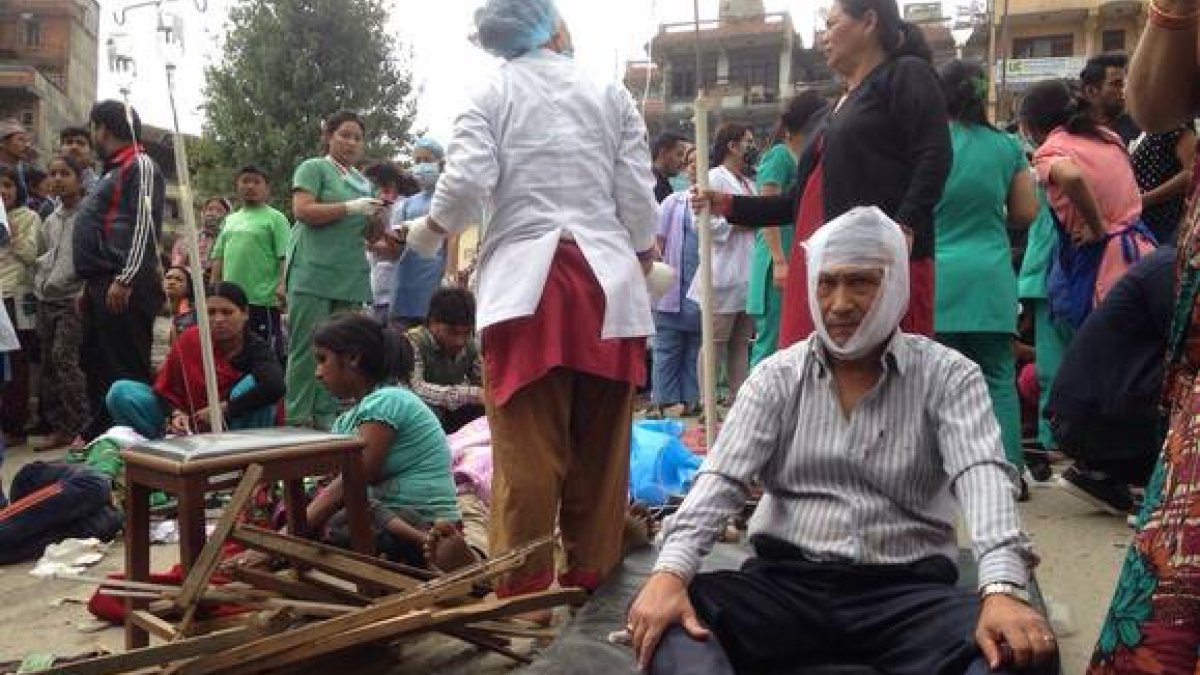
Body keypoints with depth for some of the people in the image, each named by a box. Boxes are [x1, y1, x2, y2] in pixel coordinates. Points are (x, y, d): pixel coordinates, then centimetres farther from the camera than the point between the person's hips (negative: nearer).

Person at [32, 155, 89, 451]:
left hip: (72, 299, -8)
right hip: (46, 301, 8)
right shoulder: (51, 220, 16)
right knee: (48, 365, 7)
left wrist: (85, 293, -17)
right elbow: (39, 257, 24)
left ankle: (81, 429, -10)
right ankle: (60, 428, 15)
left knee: (64, 358, -16)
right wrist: (40, 285, 14)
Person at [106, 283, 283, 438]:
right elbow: (165, 387, 2)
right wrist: (175, 413, -19)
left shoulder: (257, 348, -15)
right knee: (121, 392, -13)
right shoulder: (190, 339, -5)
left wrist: (224, 408, -32)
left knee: (252, 383, -31)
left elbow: (275, 387, -37)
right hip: (188, 427, 4)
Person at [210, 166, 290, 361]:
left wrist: (282, 284, -22)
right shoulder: (230, 219, 19)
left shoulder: (275, 218, 0)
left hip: (263, 299, -6)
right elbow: (218, 257, 20)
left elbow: (285, 257, -9)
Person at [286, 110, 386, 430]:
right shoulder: (314, 168, 5)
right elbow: (302, 211, -9)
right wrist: (350, 208, -15)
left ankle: (326, 421, 6)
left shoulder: (364, 182, 21)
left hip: (351, 279, 6)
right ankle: (298, 421, -5)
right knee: (306, 348, -7)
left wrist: (377, 218, 0)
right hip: (314, 274, -5)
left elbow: (372, 236, 22)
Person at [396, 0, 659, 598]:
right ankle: (591, 575, 20)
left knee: (528, 448, 1)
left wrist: (427, 233, 11)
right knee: (600, 445, 10)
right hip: (606, 281, 2)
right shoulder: (610, 94, 11)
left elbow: (467, 181, -8)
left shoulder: (492, 94, 6)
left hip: (526, 281, -2)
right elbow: (637, 195, 7)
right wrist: (645, 259, 25)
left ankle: (524, 588, 8)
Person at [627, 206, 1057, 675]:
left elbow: (982, 476, -13)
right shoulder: (777, 376, 8)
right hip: (786, 580, 1)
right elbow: (721, 479, -3)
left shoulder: (947, 376, 3)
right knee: (663, 618, -25)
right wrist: (670, 571, -21)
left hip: (905, 588, -1)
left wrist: (1003, 589, -33)